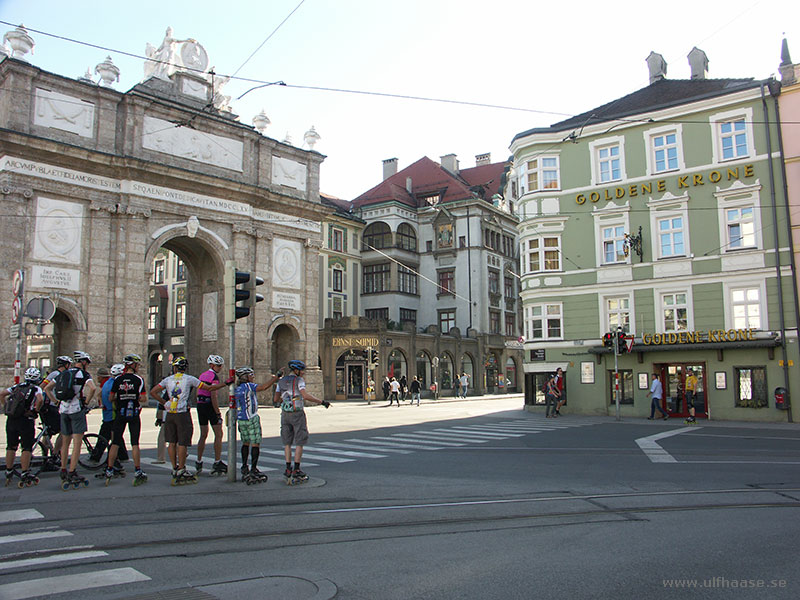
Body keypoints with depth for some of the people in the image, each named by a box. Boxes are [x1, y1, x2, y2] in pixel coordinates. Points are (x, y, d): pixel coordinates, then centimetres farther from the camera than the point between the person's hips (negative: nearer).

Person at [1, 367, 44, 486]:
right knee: (27, 448, 2)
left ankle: (9, 472, 28)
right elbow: (40, 400, -19)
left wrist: (6, 407, 12)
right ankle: (25, 475, 1)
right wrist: (36, 410, -3)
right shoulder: (36, 388, 0)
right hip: (26, 420, -5)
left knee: (11, 447, 17)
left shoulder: (17, 386, 16)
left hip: (11, 419, 5)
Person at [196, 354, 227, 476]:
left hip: (200, 405, 8)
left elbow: (197, 393, 18)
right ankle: (217, 463, -2)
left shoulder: (202, 375, 15)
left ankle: (198, 462, 20)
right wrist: (218, 413, -16)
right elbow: (213, 396, -19)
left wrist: (200, 406, 21)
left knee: (203, 435, 16)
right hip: (210, 405, -8)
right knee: (218, 434, -2)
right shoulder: (214, 376, -12)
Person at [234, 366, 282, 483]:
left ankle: (244, 468, 22)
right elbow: (264, 387, -24)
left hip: (241, 419, 8)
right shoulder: (248, 386, -14)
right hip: (252, 418, -8)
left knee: (245, 443, 17)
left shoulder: (237, 389, 10)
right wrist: (277, 376, -18)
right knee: (255, 443, -1)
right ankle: (253, 470, -1)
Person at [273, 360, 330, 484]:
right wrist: (322, 402, -16)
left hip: (285, 414, 5)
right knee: (299, 443, 1)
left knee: (287, 443, 12)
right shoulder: (299, 380, -8)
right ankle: (296, 470, 0)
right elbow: (305, 396, -21)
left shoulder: (281, 381, 10)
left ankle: (288, 469, 9)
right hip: (297, 414, -5)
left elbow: (275, 399, 10)